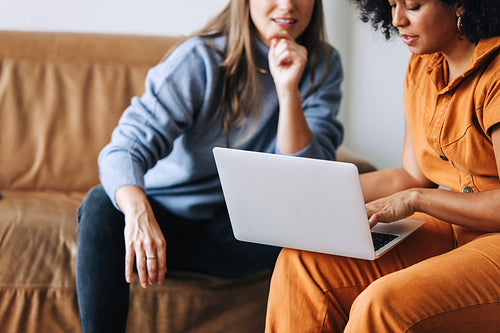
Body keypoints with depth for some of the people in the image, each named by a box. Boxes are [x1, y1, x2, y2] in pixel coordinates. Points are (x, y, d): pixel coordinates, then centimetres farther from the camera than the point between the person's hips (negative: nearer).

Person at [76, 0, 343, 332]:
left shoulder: (322, 65, -5)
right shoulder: (202, 57, -15)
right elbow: (125, 149, -26)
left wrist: (289, 89, -27)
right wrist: (138, 211, -48)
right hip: (168, 213, -1)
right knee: (101, 204, -31)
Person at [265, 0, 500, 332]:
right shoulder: (422, 66, 10)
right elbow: (414, 174, 13)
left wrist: (414, 199, -17)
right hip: (451, 227, 8)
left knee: (382, 306, -31)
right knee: (303, 262, -7)